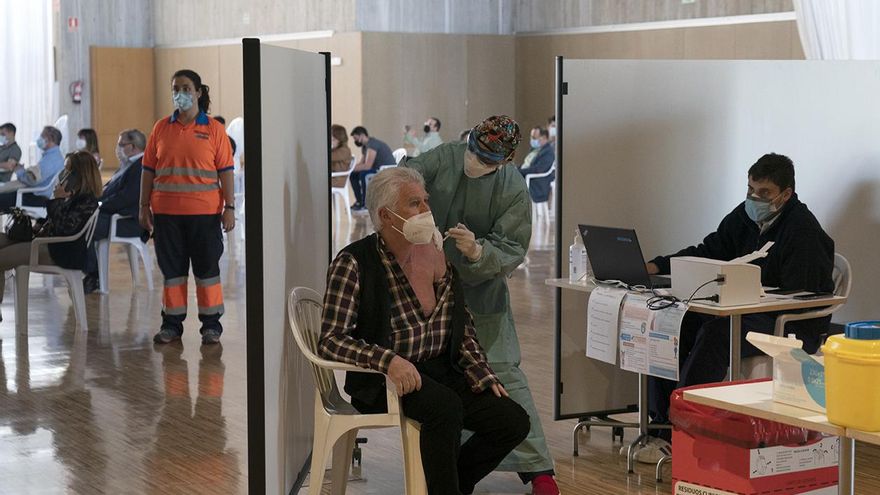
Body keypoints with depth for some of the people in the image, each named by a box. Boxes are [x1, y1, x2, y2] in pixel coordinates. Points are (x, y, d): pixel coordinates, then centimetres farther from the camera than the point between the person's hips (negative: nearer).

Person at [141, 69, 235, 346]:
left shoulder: (213, 129, 1)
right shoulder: (161, 128, 7)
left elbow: (225, 171, -1)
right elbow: (148, 170, 9)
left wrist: (230, 208, -6)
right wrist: (144, 206, 4)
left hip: (204, 211, -2)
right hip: (166, 211, 2)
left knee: (207, 267, 4)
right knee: (172, 268, 8)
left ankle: (211, 324, 12)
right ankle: (172, 324, 16)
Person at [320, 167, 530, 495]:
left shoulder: (439, 255, 7)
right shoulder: (353, 264, -10)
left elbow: (463, 329, 16)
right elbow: (331, 339, -16)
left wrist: (482, 375, 2)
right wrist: (388, 360, -30)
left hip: (442, 374, 6)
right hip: (382, 380, -6)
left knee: (513, 421, -9)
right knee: (446, 407, -34)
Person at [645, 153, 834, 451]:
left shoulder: (803, 230, -14)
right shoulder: (745, 216, 10)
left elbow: (797, 296, -20)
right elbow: (706, 252, 14)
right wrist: (655, 267, 0)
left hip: (793, 326, -8)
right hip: (747, 312, 8)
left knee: (715, 334, -33)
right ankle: (660, 422, -13)